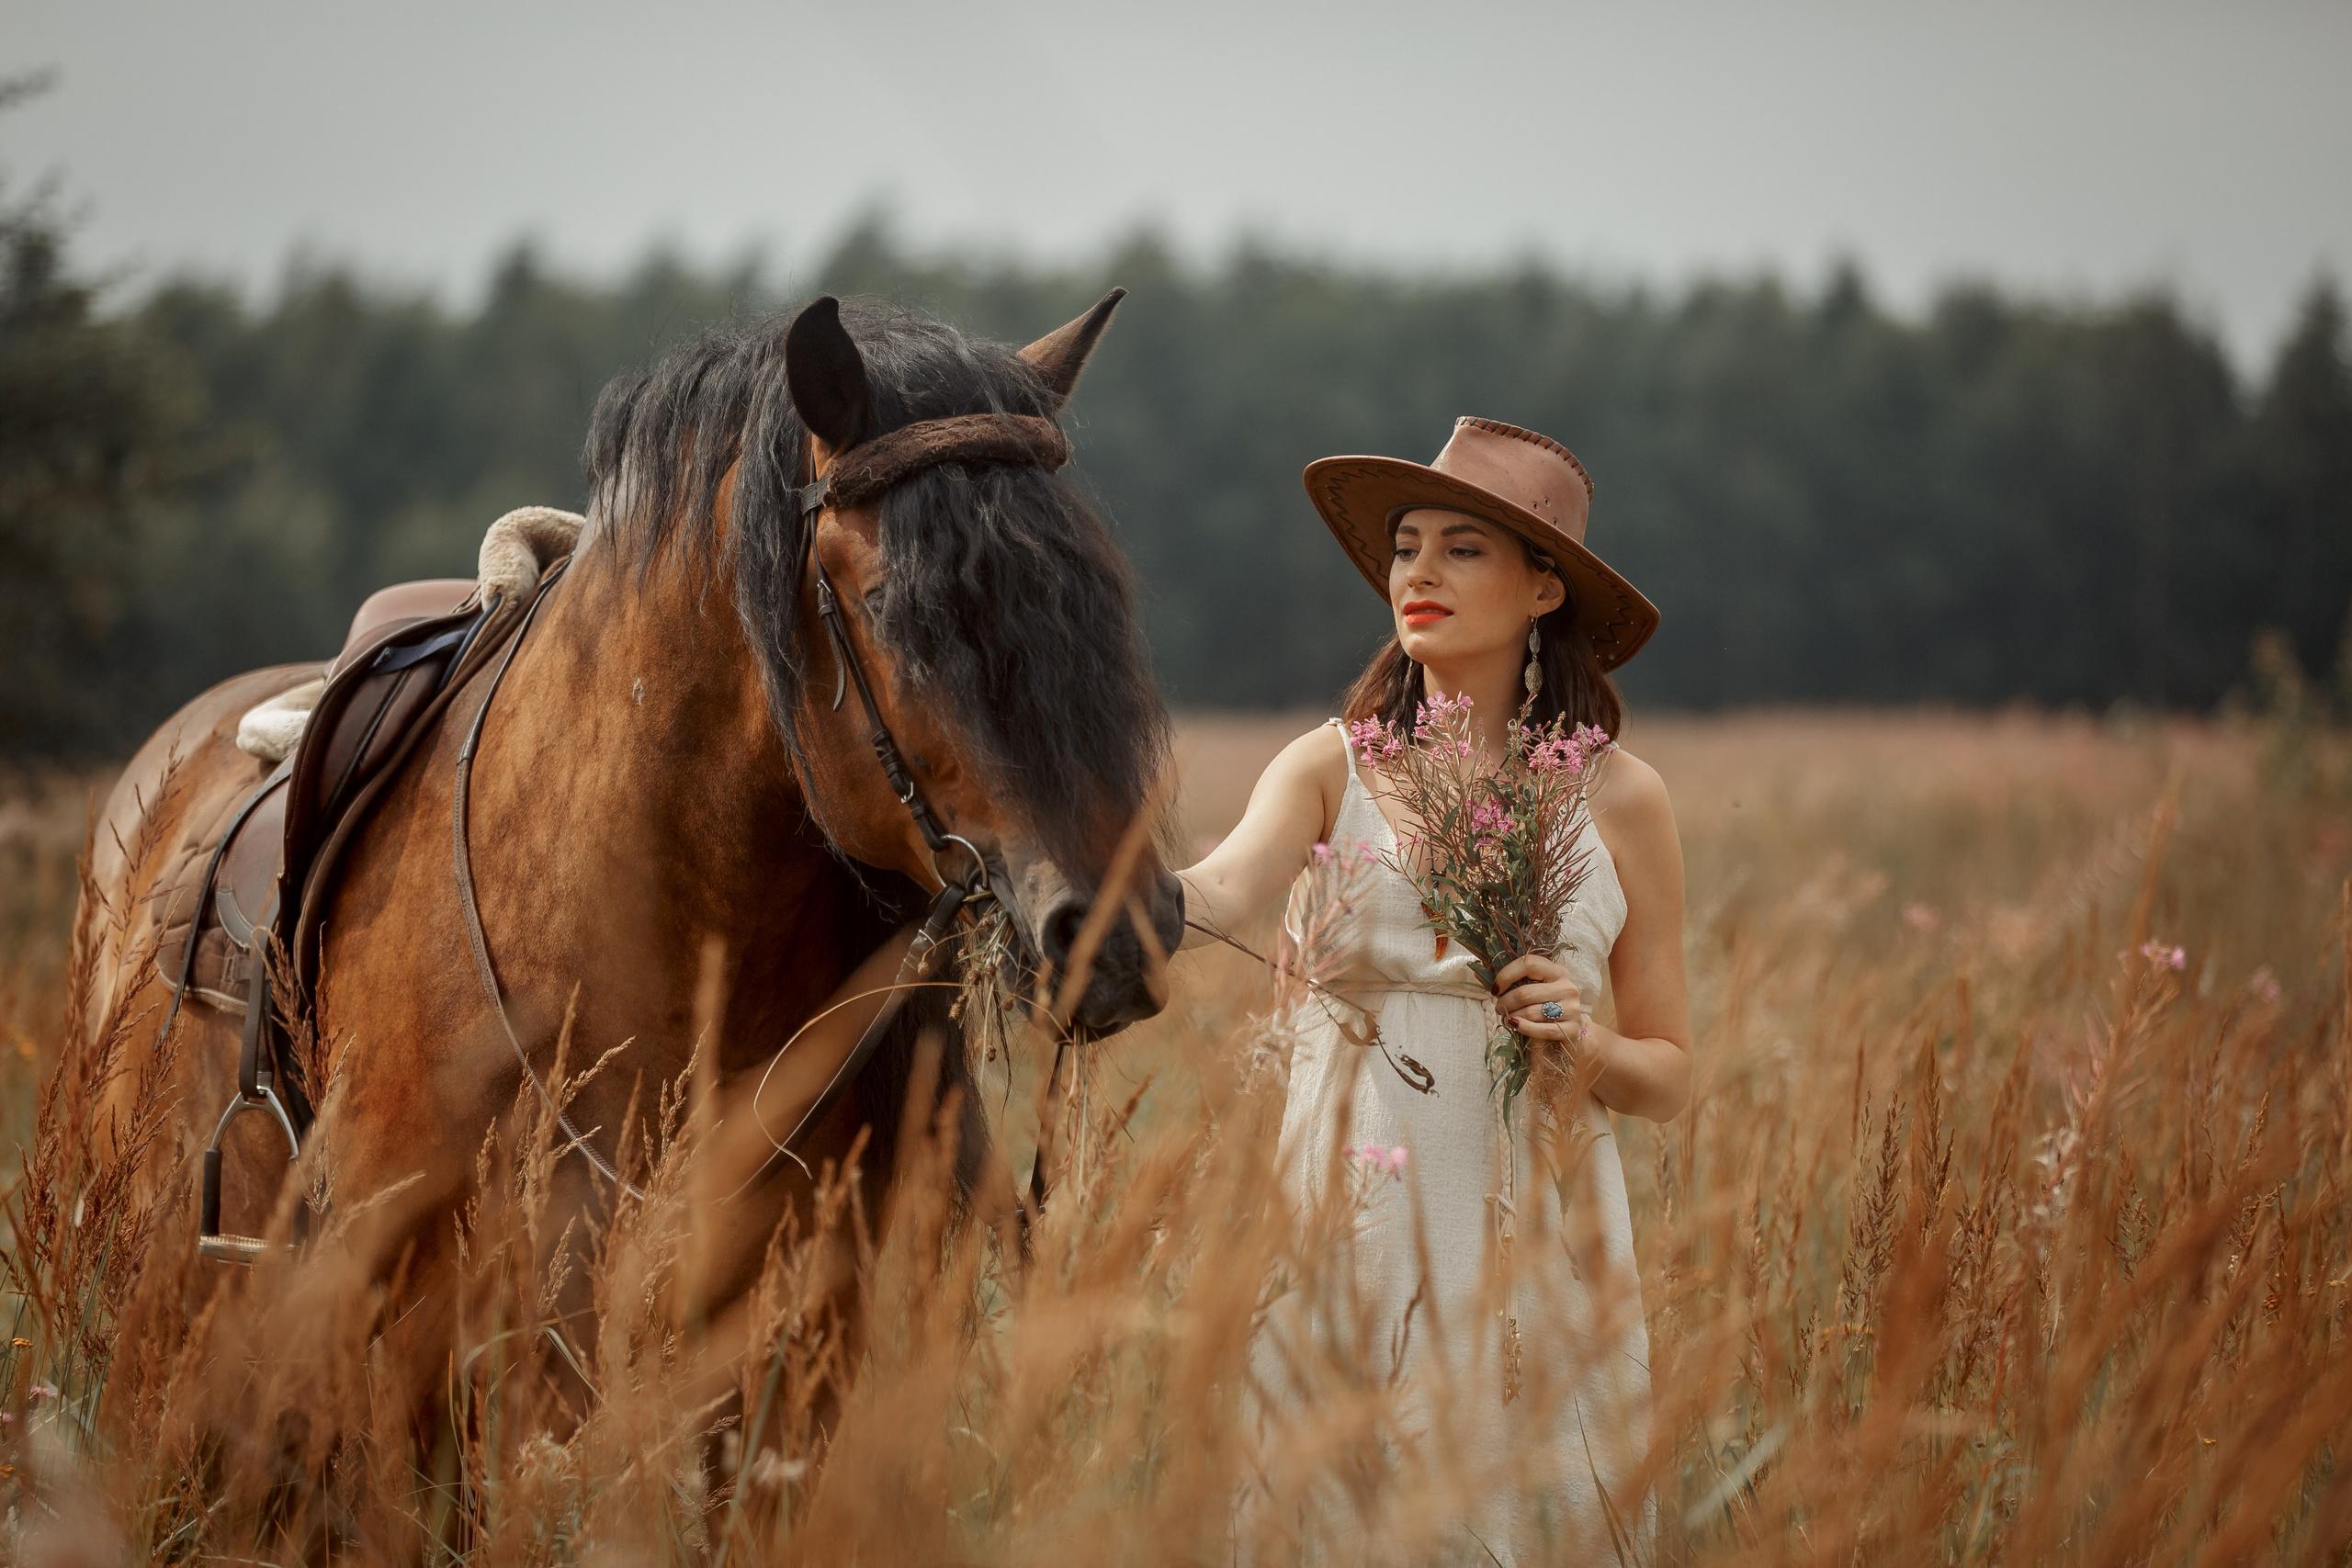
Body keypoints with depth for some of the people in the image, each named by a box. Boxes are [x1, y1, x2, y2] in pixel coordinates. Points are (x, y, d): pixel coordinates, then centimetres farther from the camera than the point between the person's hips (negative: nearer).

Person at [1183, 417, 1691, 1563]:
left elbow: (1668, 1078, 8)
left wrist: (1585, 1046, -13)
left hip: (1540, 1244, 0)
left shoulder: (1616, 799, 3)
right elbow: (1224, 896, -20)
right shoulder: (1331, 768, 2)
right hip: (1354, 1227, 0)